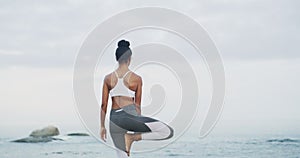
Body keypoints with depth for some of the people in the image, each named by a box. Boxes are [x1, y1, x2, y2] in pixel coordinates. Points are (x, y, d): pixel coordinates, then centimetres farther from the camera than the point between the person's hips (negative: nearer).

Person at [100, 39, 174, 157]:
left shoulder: (108, 78, 7)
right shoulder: (136, 79, 0)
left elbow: (104, 105, 8)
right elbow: (137, 104, 6)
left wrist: (102, 126, 17)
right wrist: (139, 126, 18)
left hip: (114, 120, 5)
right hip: (129, 115, -5)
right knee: (168, 132, -8)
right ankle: (133, 137, -15)